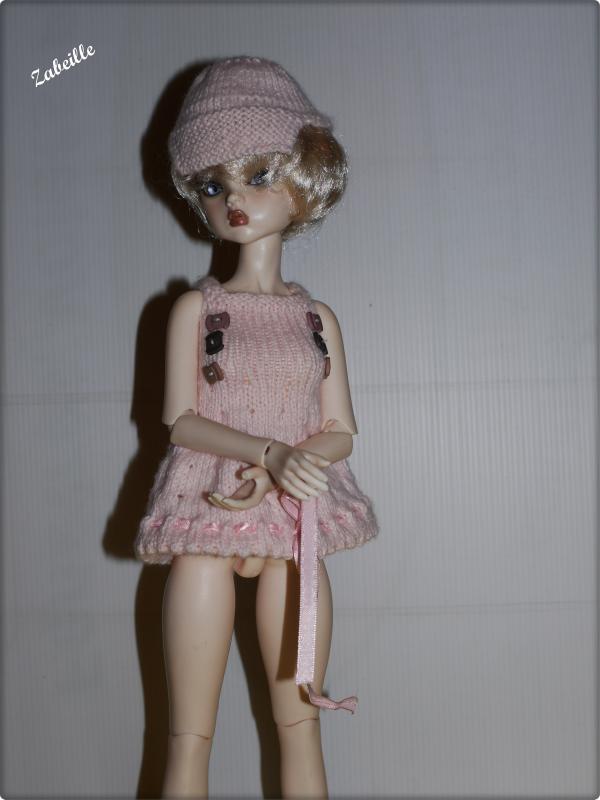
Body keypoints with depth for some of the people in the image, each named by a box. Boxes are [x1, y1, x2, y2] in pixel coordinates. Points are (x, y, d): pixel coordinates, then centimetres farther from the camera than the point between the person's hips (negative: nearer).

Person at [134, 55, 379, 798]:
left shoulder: (317, 317, 7)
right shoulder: (195, 308, 3)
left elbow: (340, 430, 3)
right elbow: (180, 418, -5)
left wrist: (270, 477, -15)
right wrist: (271, 452, -21)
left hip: (292, 527, 2)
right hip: (204, 520, -2)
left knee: (301, 728, 8)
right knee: (190, 737, 3)